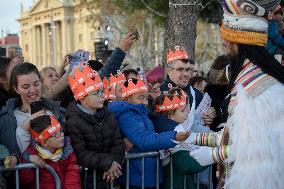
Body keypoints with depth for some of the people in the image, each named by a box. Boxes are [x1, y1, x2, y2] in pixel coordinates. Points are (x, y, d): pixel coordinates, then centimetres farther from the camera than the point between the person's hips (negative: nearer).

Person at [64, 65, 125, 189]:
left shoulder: (107, 115, 5)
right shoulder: (73, 122, -14)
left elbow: (118, 142, -1)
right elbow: (81, 154, -20)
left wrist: (114, 162, -19)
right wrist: (107, 162, -25)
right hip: (87, 177, -5)